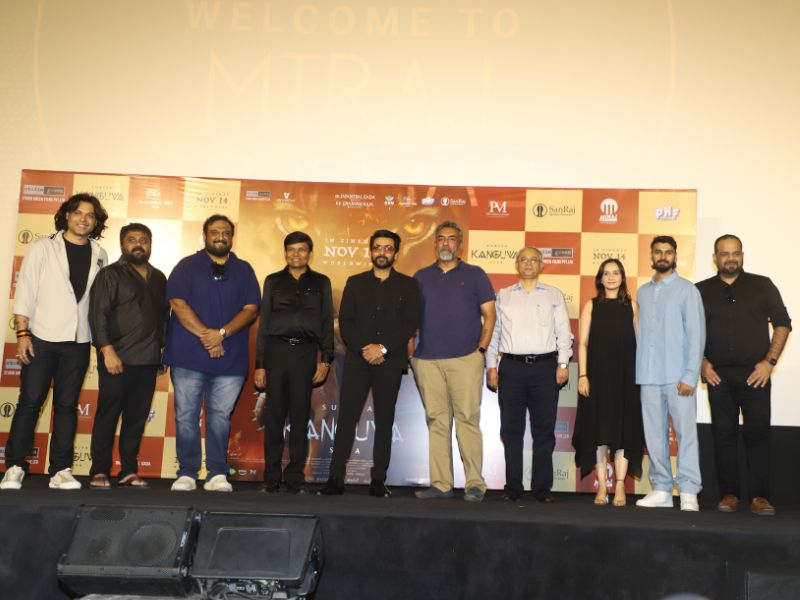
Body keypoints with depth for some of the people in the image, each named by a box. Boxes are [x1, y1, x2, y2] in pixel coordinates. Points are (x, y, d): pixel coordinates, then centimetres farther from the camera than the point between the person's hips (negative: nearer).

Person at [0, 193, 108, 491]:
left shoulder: (100, 256, 8)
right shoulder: (42, 248, 2)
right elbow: (25, 293, -2)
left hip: (78, 342, 2)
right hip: (42, 338, -2)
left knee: (67, 405, 5)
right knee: (30, 401, 0)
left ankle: (61, 470, 10)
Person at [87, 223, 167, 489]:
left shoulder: (159, 278, 16)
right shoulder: (110, 274, 0)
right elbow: (98, 315, -8)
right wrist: (107, 351, -17)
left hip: (149, 360, 5)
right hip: (117, 359, -4)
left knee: (137, 418, 6)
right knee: (107, 415, 0)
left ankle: (129, 471, 13)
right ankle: (99, 472, 7)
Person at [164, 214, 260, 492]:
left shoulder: (244, 270, 13)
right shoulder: (187, 266, 8)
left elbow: (251, 308, 3)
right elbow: (177, 303, -3)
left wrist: (222, 333, -13)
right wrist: (205, 335, -13)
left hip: (230, 357, 1)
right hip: (188, 356, -1)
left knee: (220, 416, 3)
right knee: (186, 415, 0)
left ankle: (218, 474, 8)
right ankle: (187, 474, 8)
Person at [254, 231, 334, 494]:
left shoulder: (320, 283, 12)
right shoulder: (273, 281, 12)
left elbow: (327, 323, 9)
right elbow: (263, 323, 11)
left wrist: (325, 359, -2)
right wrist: (259, 364, 5)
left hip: (305, 352, 0)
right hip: (276, 350, 0)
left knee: (300, 416, 1)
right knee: (274, 416, 0)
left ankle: (295, 478, 7)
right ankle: (271, 477, 8)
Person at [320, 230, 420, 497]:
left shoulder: (408, 285, 9)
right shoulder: (355, 283, 13)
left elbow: (410, 324, -2)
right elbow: (345, 321, 4)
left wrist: (383, 348, -13)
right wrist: (363, 349, -11)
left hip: (390, 362, -1)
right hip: (357, 360, 1)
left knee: (384, 422, 2)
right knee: (346, 418, -3)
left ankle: (378, 481, 6)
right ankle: (336, 478, 0)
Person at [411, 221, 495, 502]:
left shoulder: (475, 275, 8)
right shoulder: (421, 277, 16)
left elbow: (489, 315, 5)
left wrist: (481, 348, -5)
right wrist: (408, 347, 5)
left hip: (465, 359, -3)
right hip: (427, 360, 3)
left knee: (467, 420, -6)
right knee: (437, 422, 5)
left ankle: (475, 483, -1)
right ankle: (440, 484, 10)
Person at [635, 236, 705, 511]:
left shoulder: (687, 290, 0)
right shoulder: (643, 292, 16)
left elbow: (697, 334, -5)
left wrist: (690, 376, -12)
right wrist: (639, 371, 8)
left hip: (678, 376, -5)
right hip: (649, 376, 5)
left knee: (685, 432, -4)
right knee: (654, 434, 7)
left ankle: (688, 491, 2)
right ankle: (661, 489, 15)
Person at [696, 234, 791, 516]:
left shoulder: (762, 286, 7)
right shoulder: (701, 291, 9)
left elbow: (782, 323, 5)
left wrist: (770, 361, -4)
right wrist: (702, 362, -1)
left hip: (755, 374, -1)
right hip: (718, 375, 1)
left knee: (758, 434, -3)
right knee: (723, 435, 3)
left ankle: (759, 496, 2)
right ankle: (729, 494, 10)